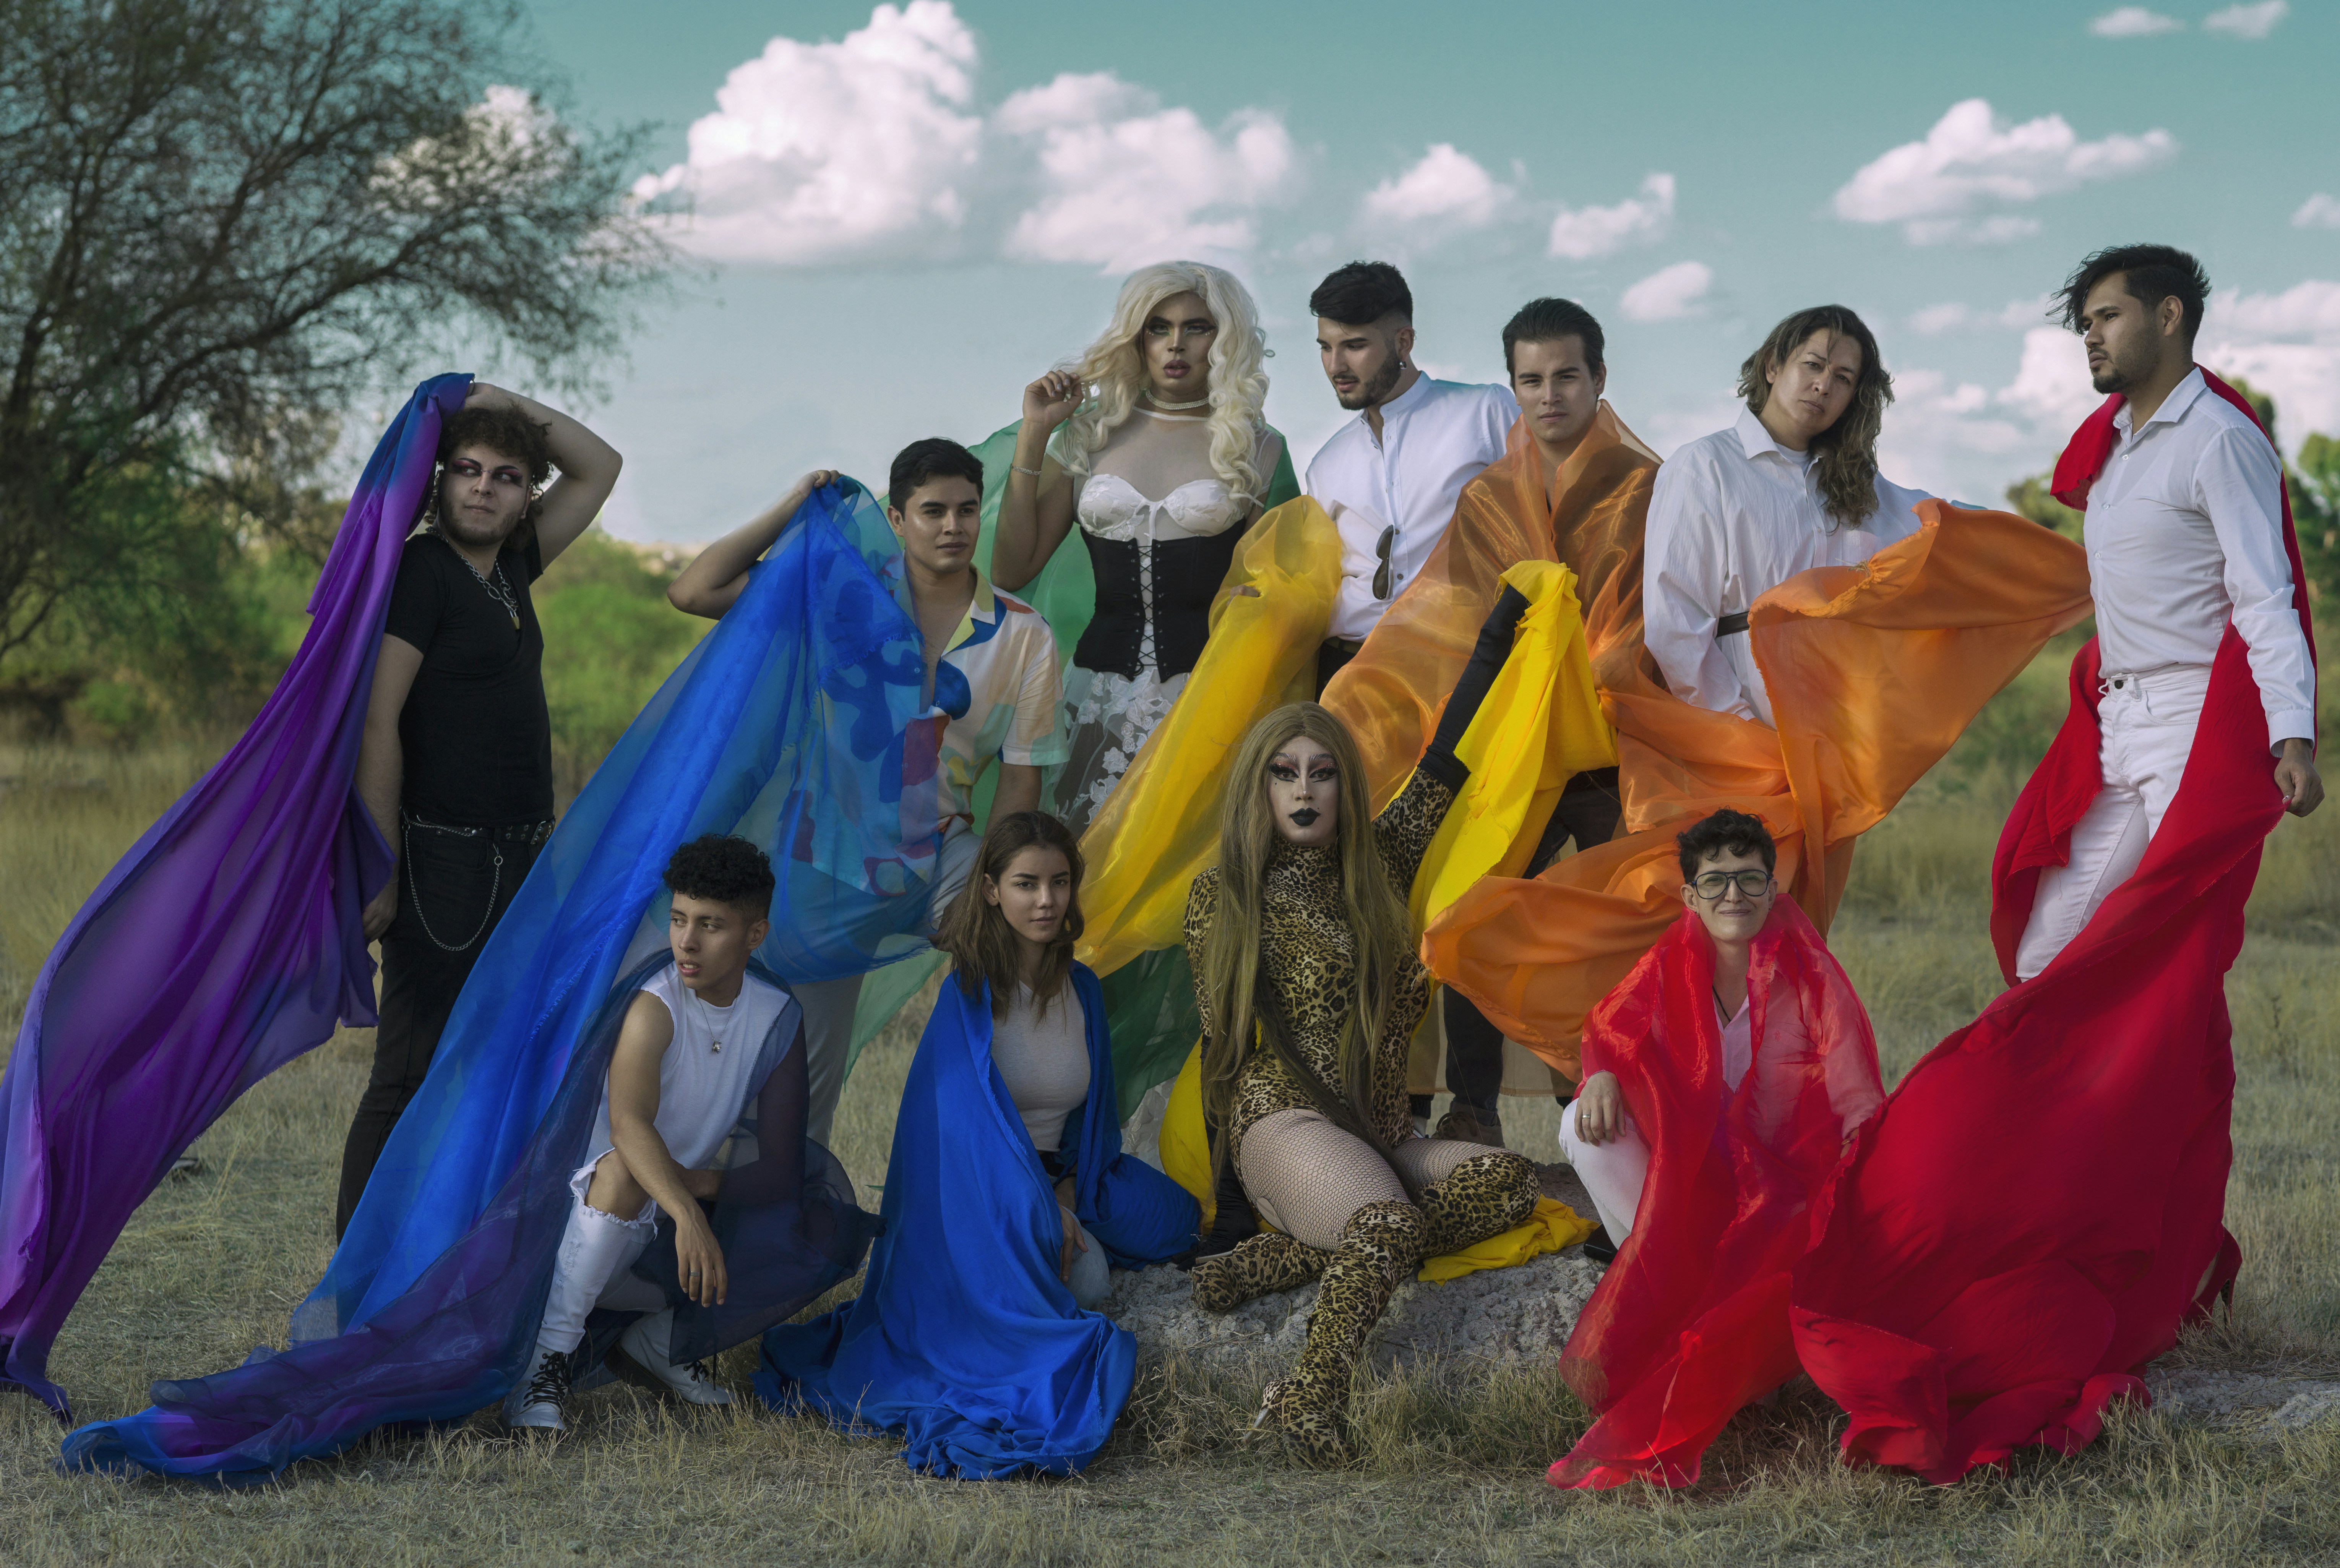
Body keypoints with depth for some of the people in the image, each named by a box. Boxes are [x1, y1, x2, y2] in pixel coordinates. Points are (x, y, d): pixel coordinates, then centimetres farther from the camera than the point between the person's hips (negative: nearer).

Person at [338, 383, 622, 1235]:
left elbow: (598, 466, 22)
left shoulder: (509, 567, 13)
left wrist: (506, 402, 7)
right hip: (444, 861, -8)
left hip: (515, 861, 8)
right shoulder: (422, 570, -9)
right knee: (413, 1076, -7)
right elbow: (377, 723, -15)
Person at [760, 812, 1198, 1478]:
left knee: (1170, 1217, -21)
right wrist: (1043, 1213, -24)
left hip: (1057, 1187, 6)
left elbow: (1087, 1121, 13)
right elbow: (976, 1117, -18)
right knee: (1088, 1283, -32)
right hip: (973, 1193, -6)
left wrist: (1068, 1199, -6)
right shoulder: (969, 993, -12)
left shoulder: (1082, 991, 7)